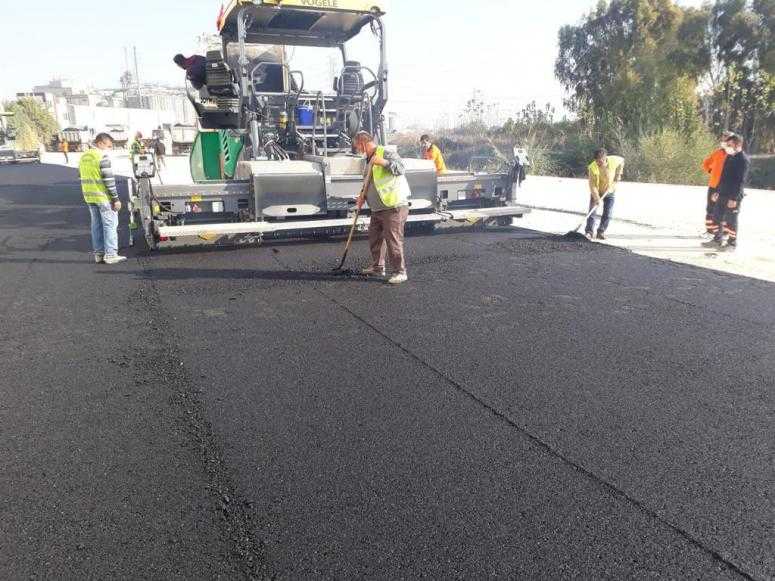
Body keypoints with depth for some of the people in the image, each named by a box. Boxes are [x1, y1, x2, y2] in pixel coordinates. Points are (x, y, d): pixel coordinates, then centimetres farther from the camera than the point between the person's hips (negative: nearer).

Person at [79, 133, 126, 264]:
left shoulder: (83, 157, 13)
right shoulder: (102, 157, -15)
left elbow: (83, 177, 17)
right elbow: (109, 180, -18)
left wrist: (88, 194, 22)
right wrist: (116, 199, -15)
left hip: (90, 197, 8)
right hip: (104, 198, -8)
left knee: (96, 224, 13)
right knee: (110, 224, -1)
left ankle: (98, 253, 17)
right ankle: (110, 254, -1)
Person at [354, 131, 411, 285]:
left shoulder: (386, 153, -11)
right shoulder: (369, 160, 18)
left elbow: (401, 168, -26)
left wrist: (384, 162, -38)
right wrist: (363, 196, 12)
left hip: (394, 207, -10)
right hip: (377, 209, 10)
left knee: (393, 240, -7)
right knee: (374, 238, 16)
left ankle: (400, 272, 2)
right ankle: (377, 267, 30)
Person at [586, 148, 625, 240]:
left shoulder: (613, 160, -22)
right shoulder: (593, 168, -28)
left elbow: (622, 161, 4)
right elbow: (592, 185, -26)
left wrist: (618, 175, -4)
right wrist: (596, 198, -36)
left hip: (610, 191, 2)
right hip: (597, 192, -2)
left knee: (608, 214, -1)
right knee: (592, 211, -9)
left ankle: (601, 232, 8)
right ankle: (589, 232, -4)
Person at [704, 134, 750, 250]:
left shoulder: (744, 160, -14)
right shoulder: (729, 157, 11)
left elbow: (741, 181, -18)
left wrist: (734, 198, -21)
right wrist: (718, 191, 17)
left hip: (733, 197, -8)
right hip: (722, 194, 8)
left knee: (731, 221, 0)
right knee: (717, 217, 11)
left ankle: (732, 244, 12)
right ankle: (717, 240, 21)